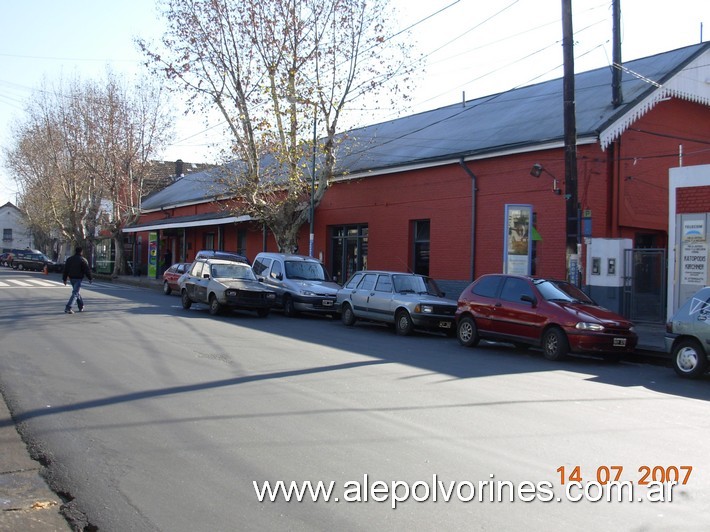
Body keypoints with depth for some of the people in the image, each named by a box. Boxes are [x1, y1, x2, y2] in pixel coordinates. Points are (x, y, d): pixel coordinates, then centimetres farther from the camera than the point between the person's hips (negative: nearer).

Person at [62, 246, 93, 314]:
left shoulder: (69, 259, 7)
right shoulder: (83, 260, -9)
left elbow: (65, 270, 8)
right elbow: (87, 270, -8)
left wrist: (64, 279, 12)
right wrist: (90, 279, 2)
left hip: (71, 278, 6)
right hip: (78, 278, -6)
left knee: (77, 293, 19)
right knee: (75, 293, -8)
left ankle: (81, 307, 25)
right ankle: (68, 308, -19)